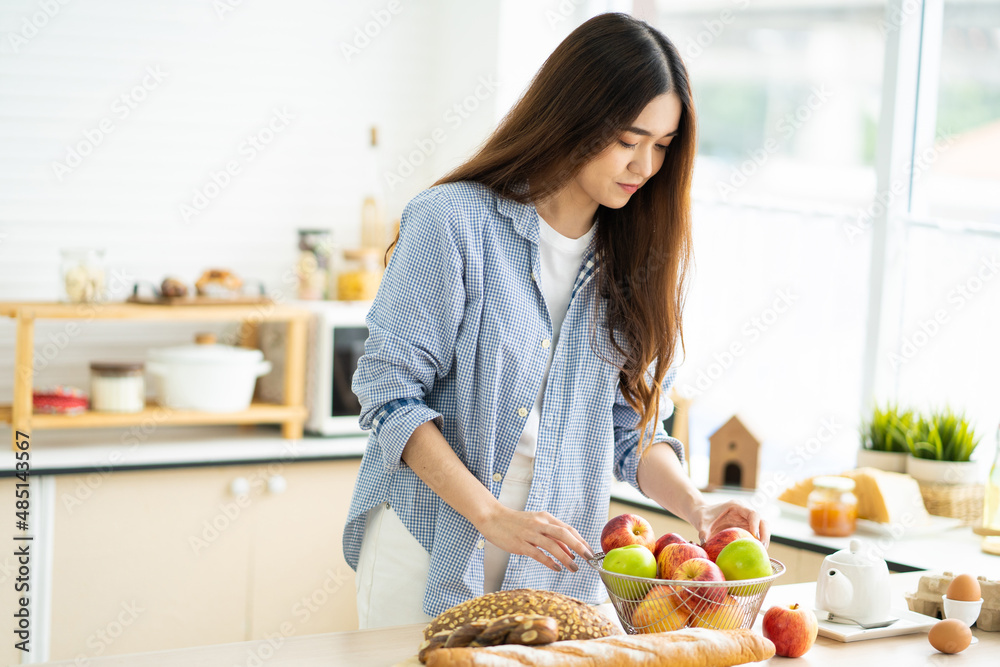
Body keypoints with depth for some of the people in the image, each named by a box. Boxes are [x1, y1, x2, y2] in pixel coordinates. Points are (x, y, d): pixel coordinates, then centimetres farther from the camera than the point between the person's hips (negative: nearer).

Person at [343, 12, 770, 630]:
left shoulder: (635, 256, 3)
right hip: (431, 547, -4)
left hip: (556, 566, 4)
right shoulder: (453, 220, -13)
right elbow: (390, 392, -14)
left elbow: (633, 423, 7)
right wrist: (492, 516, -21)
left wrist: (696, 508, -11)